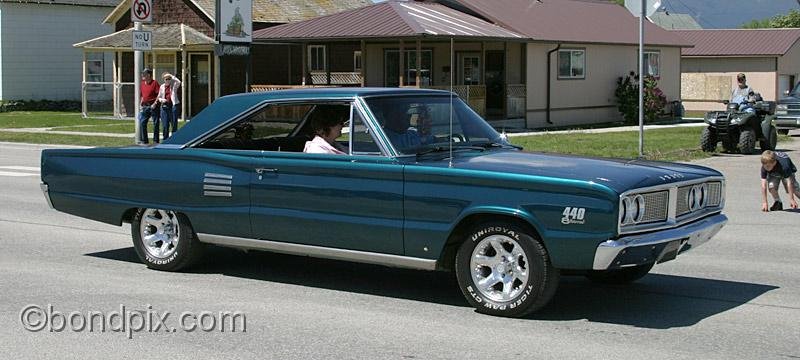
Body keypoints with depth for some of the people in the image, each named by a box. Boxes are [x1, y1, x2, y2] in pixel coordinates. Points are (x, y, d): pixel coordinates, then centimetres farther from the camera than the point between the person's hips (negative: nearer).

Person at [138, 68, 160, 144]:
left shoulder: (154, 83, -7)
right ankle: (144, 140, 9)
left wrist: (155, 103, -17)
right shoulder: (142, 84, 11)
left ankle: (156, 140, 8)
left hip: (153, 106, -6)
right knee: (142, 122, 1)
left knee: (155, 123, 1)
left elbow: (159, 94, -11)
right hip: (145, 106, 6)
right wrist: (141, 102, 11)